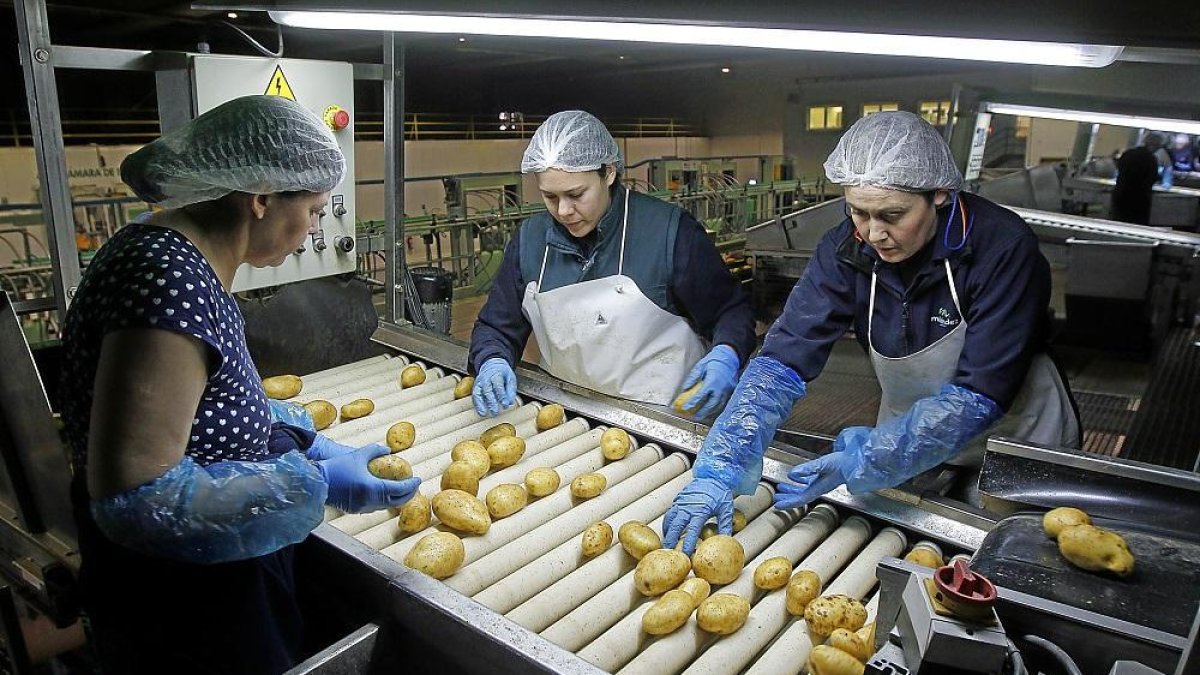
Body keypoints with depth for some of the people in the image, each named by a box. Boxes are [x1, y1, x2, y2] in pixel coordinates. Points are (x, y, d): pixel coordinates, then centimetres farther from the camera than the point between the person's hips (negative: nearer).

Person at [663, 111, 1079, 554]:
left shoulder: (1002, 248, -28)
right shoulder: (846, 251, -19)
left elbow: (980, 394, -31)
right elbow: (783, 359, -26)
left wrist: (866, 460, -39)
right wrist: (719, 466, -37)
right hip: (911, 444, 2)